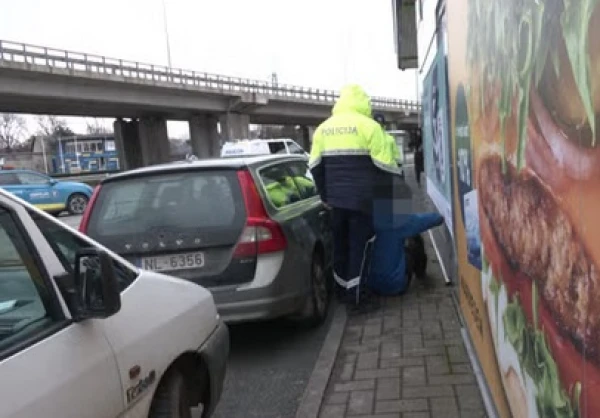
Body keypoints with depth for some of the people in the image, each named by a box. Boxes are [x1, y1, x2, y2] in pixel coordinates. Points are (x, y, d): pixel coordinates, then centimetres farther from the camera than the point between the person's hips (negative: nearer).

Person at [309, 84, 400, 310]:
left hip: (335, 198, 6)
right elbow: (384, 164, -10)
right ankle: (355, 293, 4)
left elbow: (315, 165, 10)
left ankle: (341, 289, 25)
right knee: (359, 244, 1)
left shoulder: (323, 128, 10)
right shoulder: (368, 126, -8)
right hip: (361, 198, -5)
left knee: (340, 243, 15)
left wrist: (325, 195, 19)